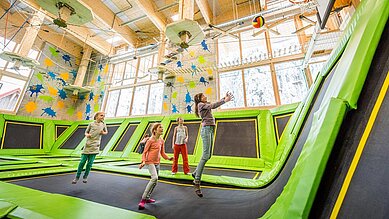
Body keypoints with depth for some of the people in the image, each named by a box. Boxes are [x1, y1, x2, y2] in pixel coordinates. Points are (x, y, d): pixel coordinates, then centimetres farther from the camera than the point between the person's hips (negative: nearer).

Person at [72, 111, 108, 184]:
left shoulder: (103, 124, 6)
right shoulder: (91, 124, 2)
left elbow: (106, 132, 18)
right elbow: (86, 132, 11)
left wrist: (103, 133, -3)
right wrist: (87, 134, -11)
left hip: (95, 146, 1)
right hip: (88, 145, 0)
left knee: (90, 163, 3)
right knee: (82, 161, 3)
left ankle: (85, 177, 20)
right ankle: (77, 177, 19)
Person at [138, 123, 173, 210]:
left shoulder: (162, 141, 3)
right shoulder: (150, 141, -15)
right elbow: (144, 152, -10)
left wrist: (168, 158, -5)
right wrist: (143, 161, -22)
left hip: (157, 163, 7)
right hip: (150, 162, -7)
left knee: (155, 181, 14)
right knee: (154, 178, -23)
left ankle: (147, 197, 33)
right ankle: (143, 199, -10)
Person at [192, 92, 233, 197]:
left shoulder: (206, 105, 26)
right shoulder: (200, 104, -1)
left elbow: (215, 105, 25)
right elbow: (213, 106, -12)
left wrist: (225, 97, 20)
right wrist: (225, 100, -8)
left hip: (210, 130, 9)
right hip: (206, 129, -9)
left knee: (208, 156, 8)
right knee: (205, 156, -14)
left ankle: (195, 173, 21)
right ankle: (197, 182, -9)